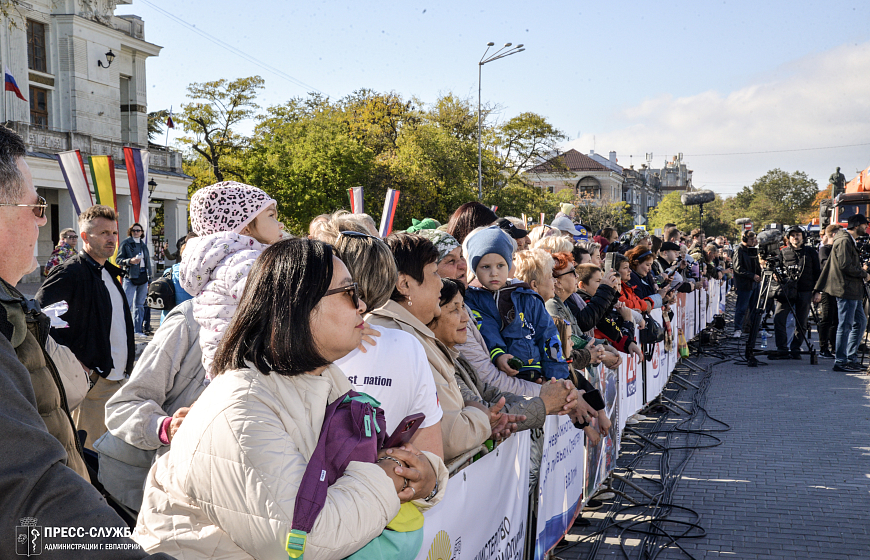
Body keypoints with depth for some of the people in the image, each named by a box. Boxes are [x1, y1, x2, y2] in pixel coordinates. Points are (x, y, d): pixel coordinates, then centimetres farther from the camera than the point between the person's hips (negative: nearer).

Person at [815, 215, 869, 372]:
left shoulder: (850, 241, 20)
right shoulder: (843, 241, -13)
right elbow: (845, 265, -22)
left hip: (853, 291, 11)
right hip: (846, 289, -11)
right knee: (845, 326, -7)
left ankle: (851, 359, 19)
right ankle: (840, 362, -3)